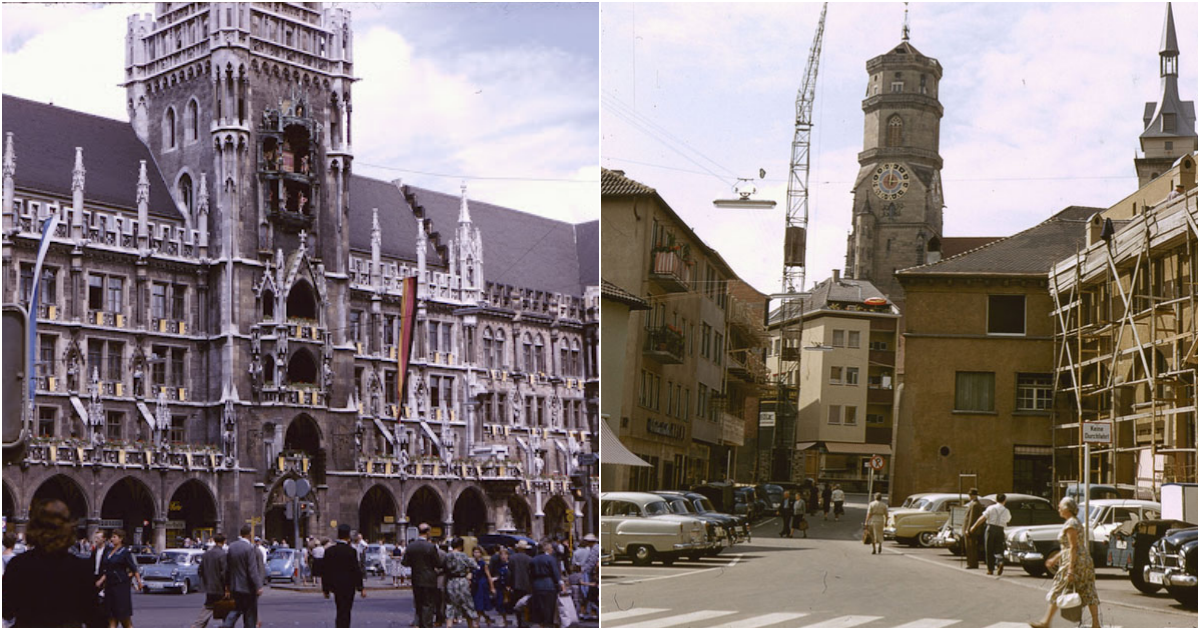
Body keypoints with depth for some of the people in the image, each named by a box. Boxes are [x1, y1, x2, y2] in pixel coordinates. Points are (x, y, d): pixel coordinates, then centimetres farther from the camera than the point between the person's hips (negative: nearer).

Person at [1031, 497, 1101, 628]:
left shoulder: (1070, 524, -14)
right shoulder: (1075, 522, 16)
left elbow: (1073, 547, -20)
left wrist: (1070, 569, -21)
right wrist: (1055, 559, 27)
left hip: (1075, 561, -10)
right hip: (1084, 560, 10)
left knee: (1058, 591, -2)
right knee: (1088, 593, 7)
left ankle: (1046, 622, 3)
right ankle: (1096, 623, 6)